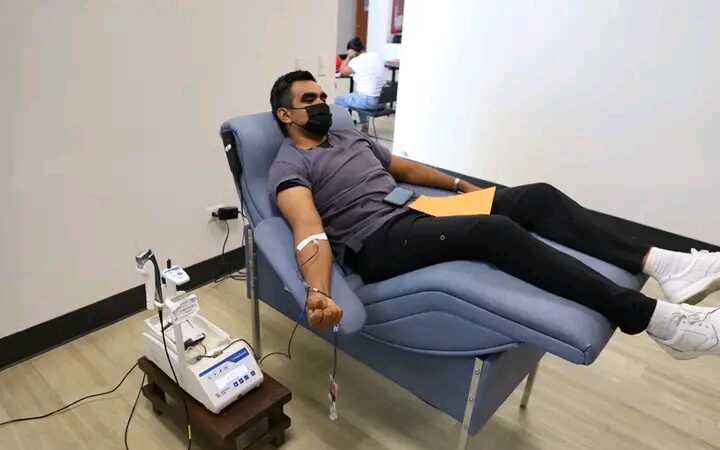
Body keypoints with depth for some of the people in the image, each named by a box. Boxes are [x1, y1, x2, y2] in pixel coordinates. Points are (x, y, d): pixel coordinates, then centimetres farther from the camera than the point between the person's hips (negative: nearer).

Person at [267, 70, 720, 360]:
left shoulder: (349, 135, 23)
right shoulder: (289, 166, 0)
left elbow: (404, 167, 31)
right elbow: (310, 229, -18)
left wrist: (457, 184, 25)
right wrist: (318, 292, -36)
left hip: (414, 216, 8)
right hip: (377, 245, -8)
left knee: (538, 197, -9)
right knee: (495, 231, -32)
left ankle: (659, 262, -14)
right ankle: (653, 317, -28)